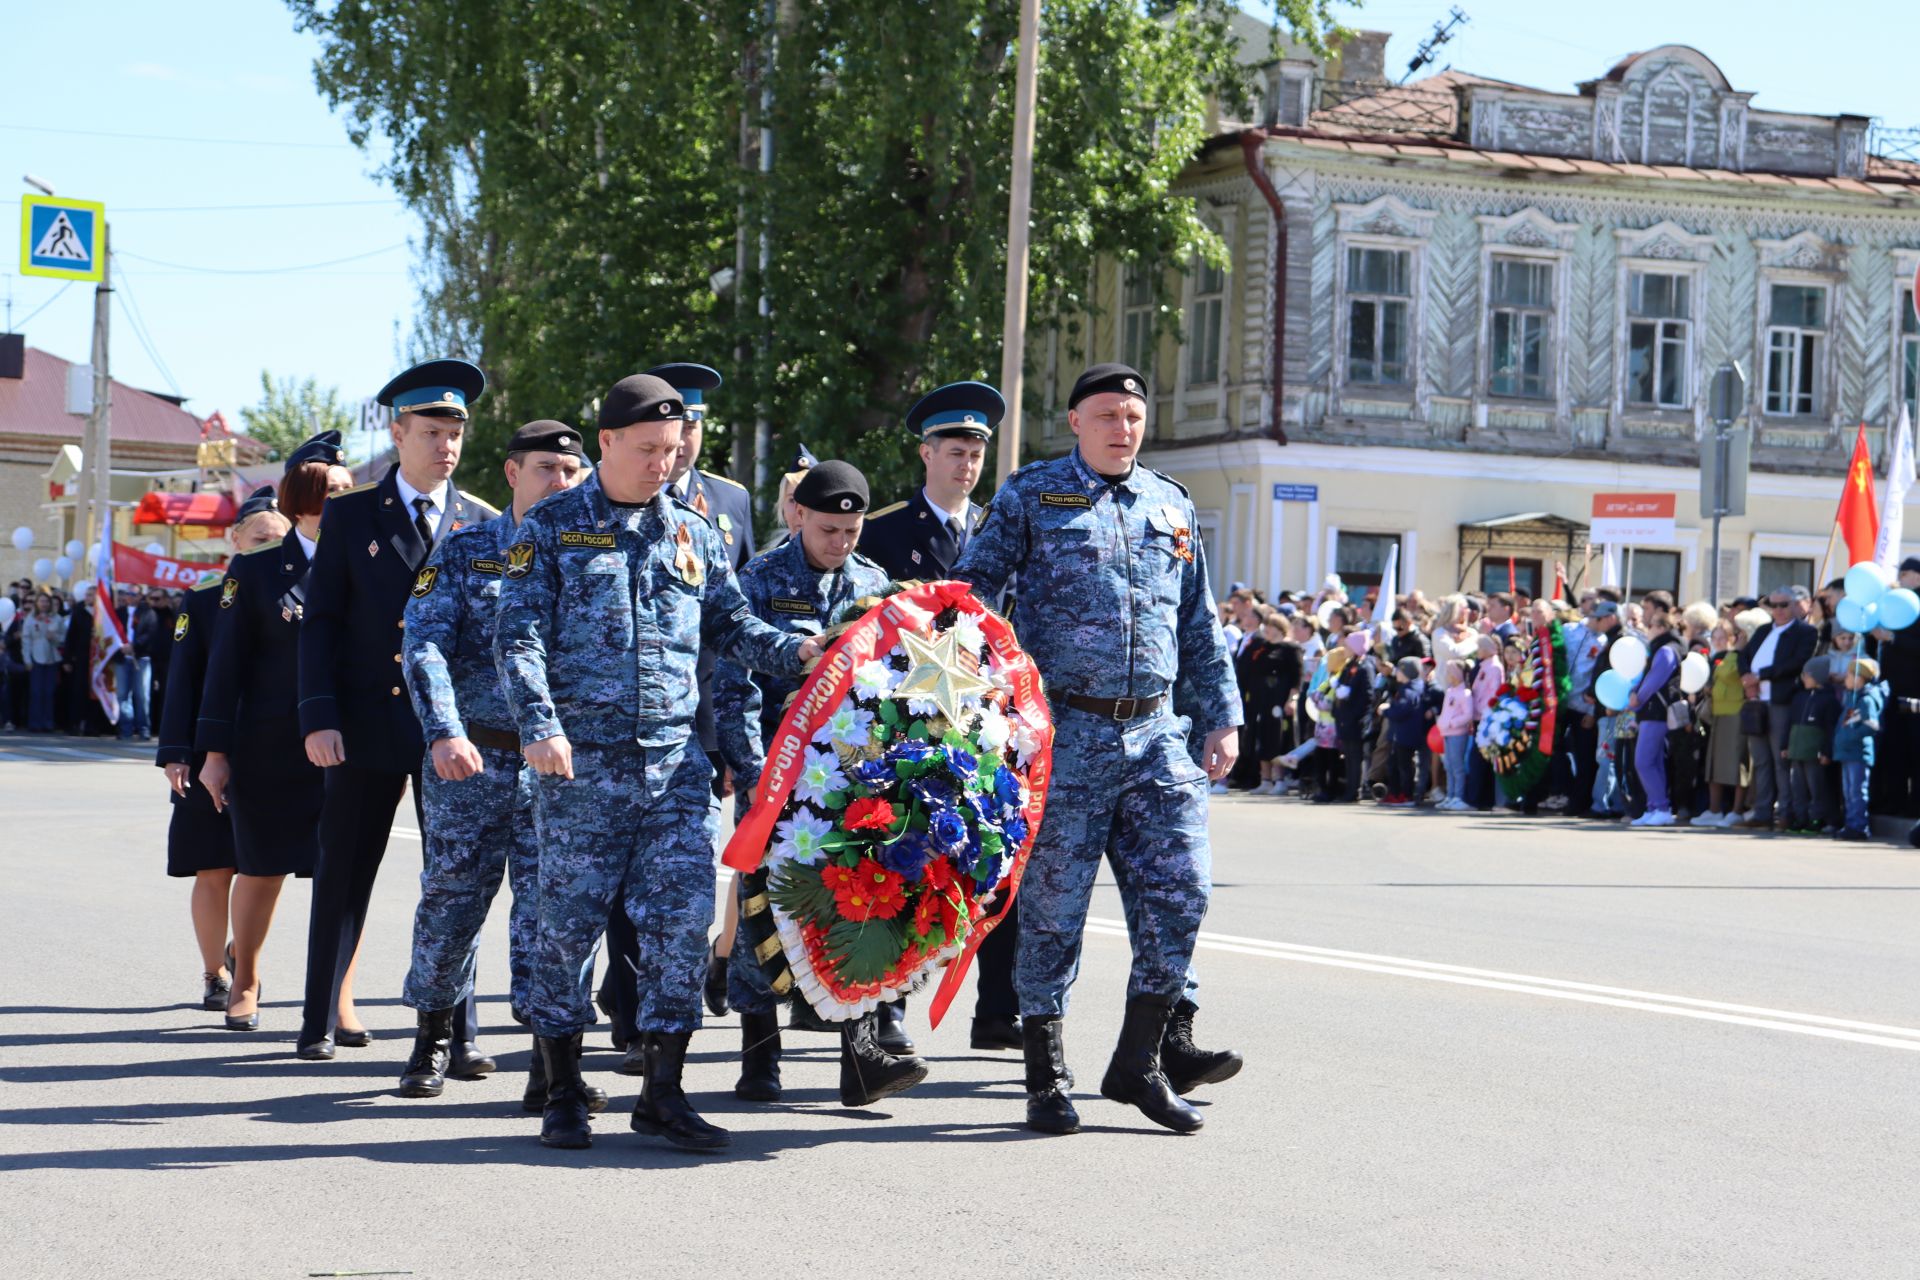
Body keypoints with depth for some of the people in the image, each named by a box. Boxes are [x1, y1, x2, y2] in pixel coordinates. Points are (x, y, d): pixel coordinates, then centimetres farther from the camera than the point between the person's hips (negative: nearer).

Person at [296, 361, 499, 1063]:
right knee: (343, 876, 7)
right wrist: (319, 715, -8)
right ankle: (322, 1019, 19)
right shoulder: (349, 516, 5)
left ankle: (460, 1032, 4)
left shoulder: (484, 523, 8)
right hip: (367, 721, 0)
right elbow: (320, 622, 3)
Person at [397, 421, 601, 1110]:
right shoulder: (464, 550, 4)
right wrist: (444, 733, -21)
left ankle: (550, 1065, -5)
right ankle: (433, 1036, 27)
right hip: (469, 759, 0)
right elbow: (424, 645, -6)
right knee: (451, 898, 7)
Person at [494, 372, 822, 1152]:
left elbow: (729, 627, 19)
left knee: (683, 919, -2)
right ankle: (563, 1094, 14)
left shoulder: (693, 533, 14)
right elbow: (519, 636, -5)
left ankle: (662, 1091, 7)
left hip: (677, 760, 3)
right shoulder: (552, 529, 2)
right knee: (569, 922, 2)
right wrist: (539, 726, -19)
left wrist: (793, 651, 0)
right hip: (581, 765, -3)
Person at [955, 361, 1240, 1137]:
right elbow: (969, 592, 0)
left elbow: (1201, 629, 21)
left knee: (1180, 892, -3)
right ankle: (1046, 1080, 11)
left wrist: (1222, 717, 15)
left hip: (1154, 731, 4)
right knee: (1053, 906, 0)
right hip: (1064, 729, -4)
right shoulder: (1031, 497, 4)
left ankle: (1138, 1063, 11)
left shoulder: (1173, 508, 16)